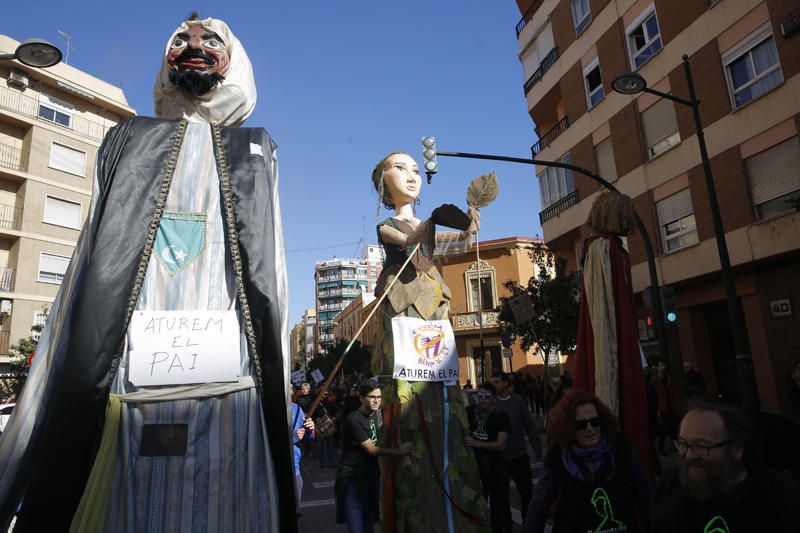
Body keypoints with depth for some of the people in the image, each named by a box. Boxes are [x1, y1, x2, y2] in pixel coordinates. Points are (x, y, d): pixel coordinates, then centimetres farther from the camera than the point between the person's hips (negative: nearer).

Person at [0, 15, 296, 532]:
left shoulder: (256, 149, 18)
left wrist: (274, 385, 0)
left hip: (226, 386, -1)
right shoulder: (131, 139, 20)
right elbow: (95, 267, 13)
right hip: (126, 380, 1)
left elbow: (267, 270, 10)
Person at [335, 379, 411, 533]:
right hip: (353, 478, -8)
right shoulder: (354, 420, -17)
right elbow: (371, 449, -19)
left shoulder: (374, 414, 7)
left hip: (372, 475, 8)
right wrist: (398, 451, -24)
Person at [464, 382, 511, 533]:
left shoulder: (500, 416, -12)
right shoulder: (470, 411, -3)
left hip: (496, 468, -3)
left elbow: (501, 444, -20)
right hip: (475, 465, 3)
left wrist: (476, 443, -29)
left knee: (500, 504, 9)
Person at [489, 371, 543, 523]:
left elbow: (530, 426, -2)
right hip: (499, 457, 0)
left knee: (526, 492, 11)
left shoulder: (517, 400, -6)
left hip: (520, 455, 0)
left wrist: (538, 450, -1)